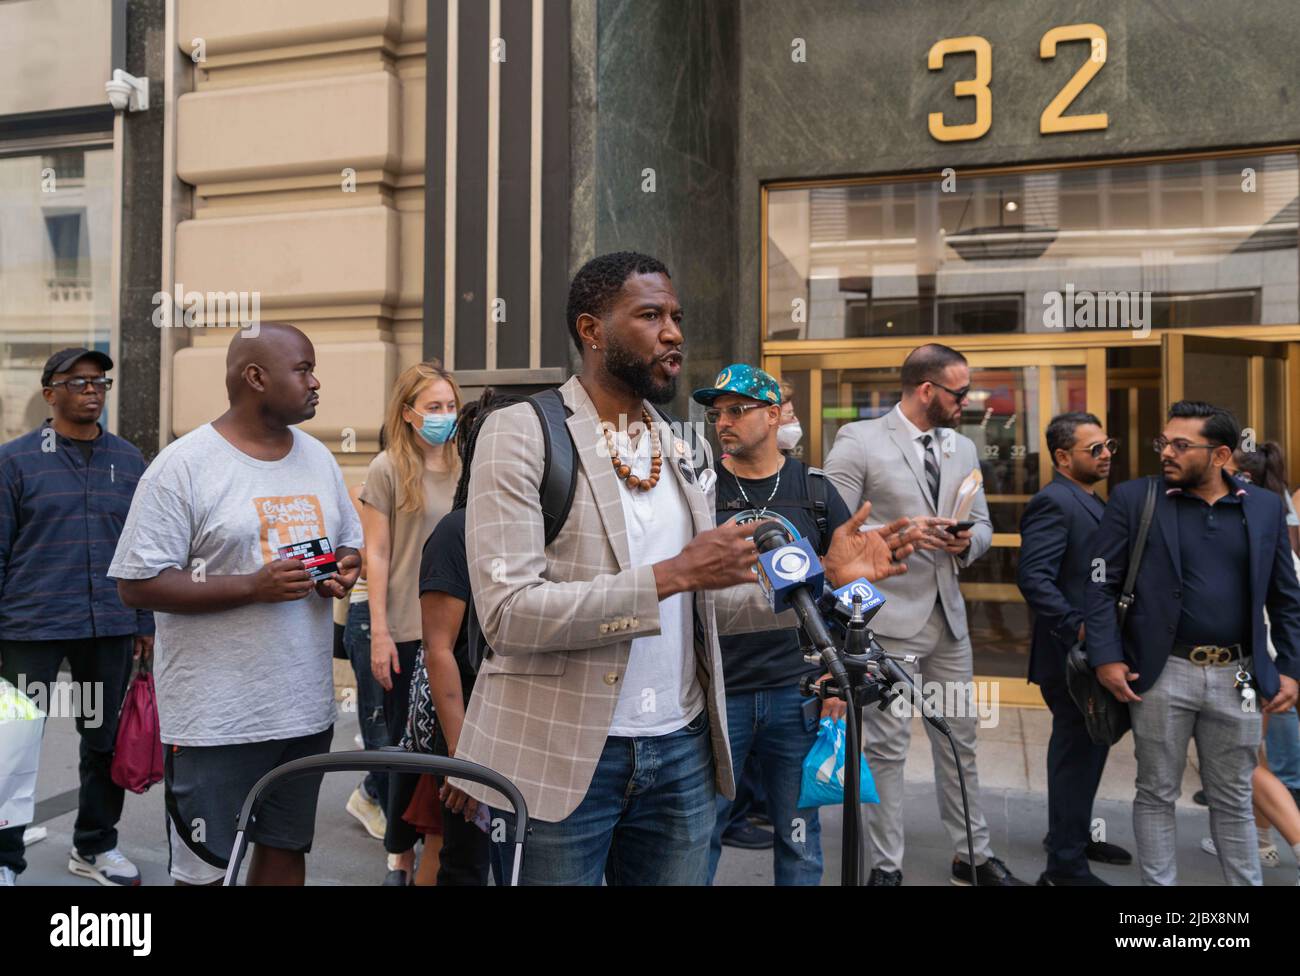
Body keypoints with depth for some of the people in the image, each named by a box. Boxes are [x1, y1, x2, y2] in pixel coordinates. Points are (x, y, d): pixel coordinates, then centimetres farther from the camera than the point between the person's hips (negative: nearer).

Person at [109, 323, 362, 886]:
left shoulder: (318, 458, 9)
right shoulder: (183, 465, -10)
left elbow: (349, 543, 20)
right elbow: (137, 584, -12)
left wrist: (346, 569, -4)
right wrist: (253, 586, -21)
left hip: (306, 707, 6)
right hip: (216, 718, -5)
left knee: (286, 851, 17)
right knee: (203, 869, 7)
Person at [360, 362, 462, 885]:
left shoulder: (463, 467, 6)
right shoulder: (389, 467, -4)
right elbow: (376, 554, -6)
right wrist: (379, 633, -10)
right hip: (408, 630, -3)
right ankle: (400, 856, 25)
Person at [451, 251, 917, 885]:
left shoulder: (686, 451, 10)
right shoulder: (520, 434, -10)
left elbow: (703, 606, 11)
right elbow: (507, 612, -20)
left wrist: (823, 575, -3)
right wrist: (673, 572, -24)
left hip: (682, 751, 6)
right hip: (563, 755, -6)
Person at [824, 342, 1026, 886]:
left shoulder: (963, 448, 12)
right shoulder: (859, 440, -8)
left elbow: (983, 525, 17)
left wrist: (967, 541, -5)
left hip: (948, 616, 6)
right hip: (887, 617, -6)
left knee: (960, 739, 14)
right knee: (888, 745, 3)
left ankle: (972, 856, 29)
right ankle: (886, 865, 17)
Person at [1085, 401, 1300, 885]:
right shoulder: (1133, 499, -3)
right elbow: (1100, 585, -5)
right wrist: (1106, 657, -11)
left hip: (1237, 676, 2)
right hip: (1162, 673, -2)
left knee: (1234, 799, 16)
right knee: (1157, 795, 10)